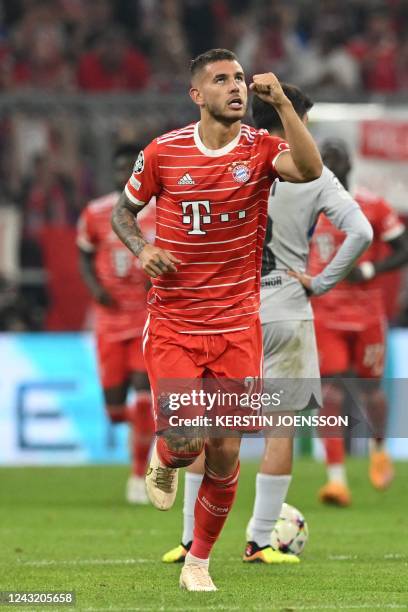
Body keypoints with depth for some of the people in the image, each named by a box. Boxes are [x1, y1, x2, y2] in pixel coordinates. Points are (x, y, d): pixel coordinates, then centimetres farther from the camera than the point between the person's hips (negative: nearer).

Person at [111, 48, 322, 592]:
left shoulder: (260, 149, -4)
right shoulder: (163, 151, -3)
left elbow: (310, 169, -26)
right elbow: (123, 210, 12)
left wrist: (282, 103, -30)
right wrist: (141, 249, -8)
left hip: (237, 327, 1)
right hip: (172, 323, -1)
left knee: (225, 454, 1)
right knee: (186, 440, -17)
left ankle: (199, 562, 22)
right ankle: (164, 464, 22)